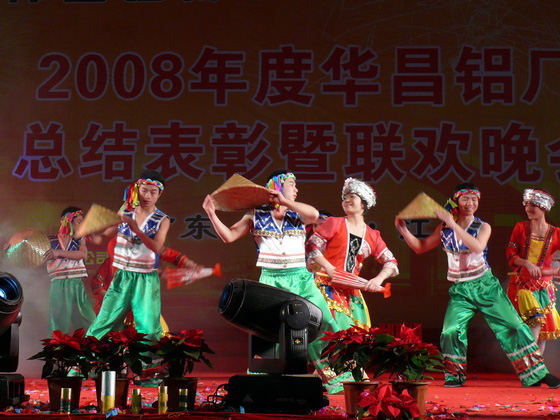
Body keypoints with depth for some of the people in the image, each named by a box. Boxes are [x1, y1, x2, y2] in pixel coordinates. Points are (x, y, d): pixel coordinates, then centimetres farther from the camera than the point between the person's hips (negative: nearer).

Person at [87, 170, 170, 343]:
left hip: (145, 279, -2)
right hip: (122, 276, 2)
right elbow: (104, 236, 7)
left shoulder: (162, 220, -4)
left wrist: (136, 229, -27)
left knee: (149, 330, -7)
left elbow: (156, 247, -19)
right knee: (103, 324, 1)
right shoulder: (126, 211, 5)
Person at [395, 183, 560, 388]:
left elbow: (477, 247, -24)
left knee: (513, 327, -4)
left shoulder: (483, 227, -3)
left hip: (485, 286, -1)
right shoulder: (444, 229, 5)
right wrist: (403, 230, -1)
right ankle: (455, 376, 4)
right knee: (451, 331, -16)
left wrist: (453, 224, -29)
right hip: (460, 291, 1)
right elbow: (420, 247, 12)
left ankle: (536, 373, 6)